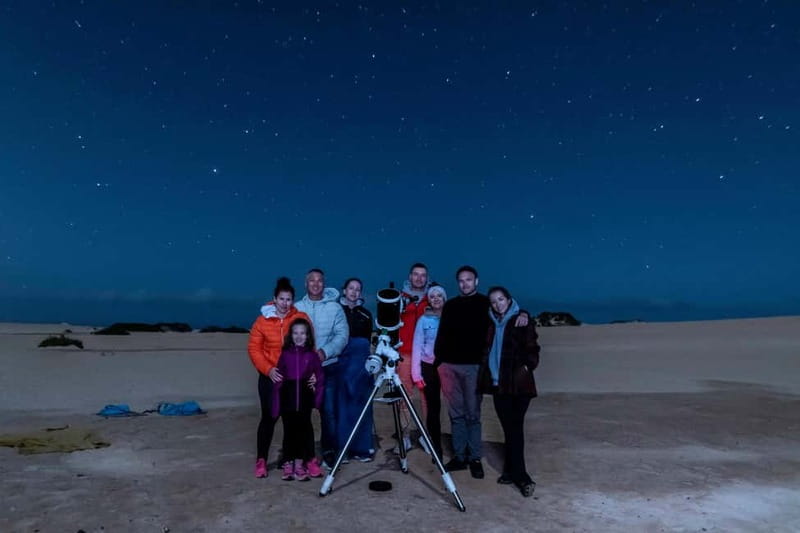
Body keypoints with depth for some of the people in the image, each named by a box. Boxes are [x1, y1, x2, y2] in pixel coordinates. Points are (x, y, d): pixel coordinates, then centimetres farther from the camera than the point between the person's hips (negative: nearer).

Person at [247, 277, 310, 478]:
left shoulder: (301, 318, -5)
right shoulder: (262, 320, -5)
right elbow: (254, 349, -4)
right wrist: (268, 369, -15)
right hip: (270, 376, -1)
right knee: (269, 417, 3)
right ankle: (261, 459, 18)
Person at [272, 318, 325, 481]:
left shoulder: (312, 355, -1)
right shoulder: (285, 354, -1)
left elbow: (320, 377, 2)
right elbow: (279, 378, -2)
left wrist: (317, 396, -7)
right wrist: (276, 403, -6)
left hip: (305, 398, 0)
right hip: (288, 397, 0)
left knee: (303, 429, 7)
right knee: (289, 430, 6)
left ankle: (300, 464, 22)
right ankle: (288, 464, 21)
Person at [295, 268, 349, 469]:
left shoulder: (335, 307, 3)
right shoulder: (297, 308, 7)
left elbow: (342, 335, -6)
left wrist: (325, 351, -19)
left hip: (328, 366, -1)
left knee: (329, 410, -1)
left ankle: (329, 450, 14)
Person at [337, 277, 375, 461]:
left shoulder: (365, 314, 10)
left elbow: (367, 340, 14)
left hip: (360, 363, 2)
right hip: (340, 361, -2)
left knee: (360, 403, 2)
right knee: (342, 405, 0)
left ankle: (361, 446, 12)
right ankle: (342, 447, 11)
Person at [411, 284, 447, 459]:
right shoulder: (423, 320, 1)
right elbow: (417, 347, 0)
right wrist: (416, 374, -6)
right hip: (429, 368, 0)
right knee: (433, 409, 5)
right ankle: (436, 448, 17)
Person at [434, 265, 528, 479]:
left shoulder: (485, 304, 4)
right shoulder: (450, 305, 13)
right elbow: (442, 335, 13)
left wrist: (522, 314, -23)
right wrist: (439, 360, 6)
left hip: (473, 366, -3)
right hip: (450, 365, 3)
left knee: (472, 414, 1)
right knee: (456, 414, 7)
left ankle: (475, 458, 11)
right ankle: (459, 456, 16)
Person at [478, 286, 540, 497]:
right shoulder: (493, 323, 13)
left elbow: (532, 349, -5)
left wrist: (526, 367, -16)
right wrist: (486, 376, 8)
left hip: (518, 384, -4)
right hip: (498, 383, 5)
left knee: (514, 427, -5)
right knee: (508, 428, 8)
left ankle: (517, 474, 4)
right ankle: (513, 472, 16)